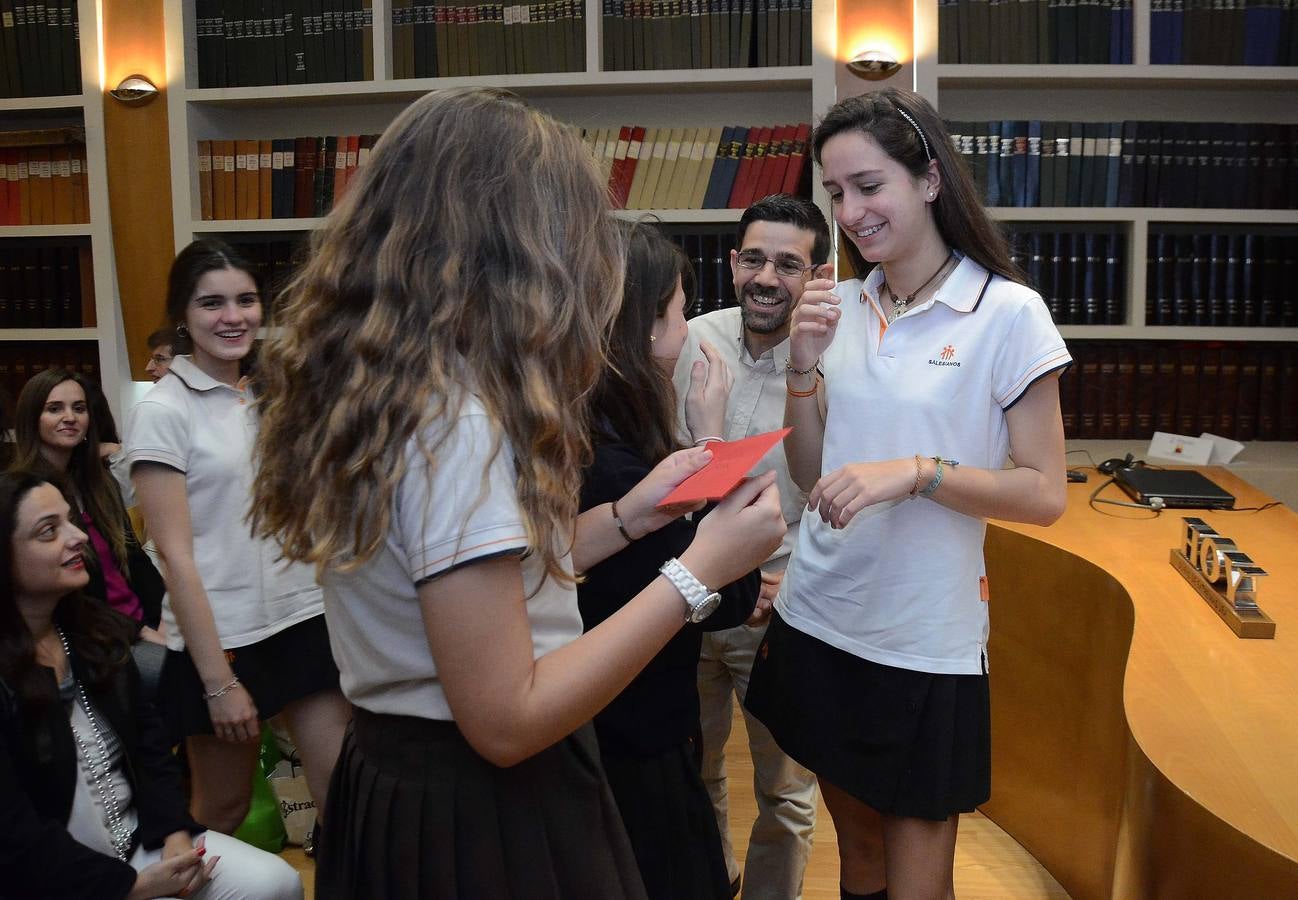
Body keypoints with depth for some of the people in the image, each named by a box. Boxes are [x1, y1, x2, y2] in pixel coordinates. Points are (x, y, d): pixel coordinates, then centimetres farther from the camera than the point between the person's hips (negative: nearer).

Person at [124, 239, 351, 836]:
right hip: (221, 635, -4)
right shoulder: (161, 412, -9)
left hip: (304, 619, 4)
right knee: (222, 810, 13)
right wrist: (219, 681, -14)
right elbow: (175, 554, -12)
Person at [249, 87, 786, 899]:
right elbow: (507, 722, -25)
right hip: (481, 812, -9)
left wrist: (628, 516, 9)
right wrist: (700, 571, -21)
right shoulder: (452, 422, -26)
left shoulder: (373, 388, 2)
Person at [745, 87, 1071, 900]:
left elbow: (1045, 495, -11)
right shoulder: (843, 306, 3)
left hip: (926, 641, -4)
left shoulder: (1008, 313, -11)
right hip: (819, 620, 5)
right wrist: (803, 367, -9)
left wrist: (917, 472, -25)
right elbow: (811, 474, 6)